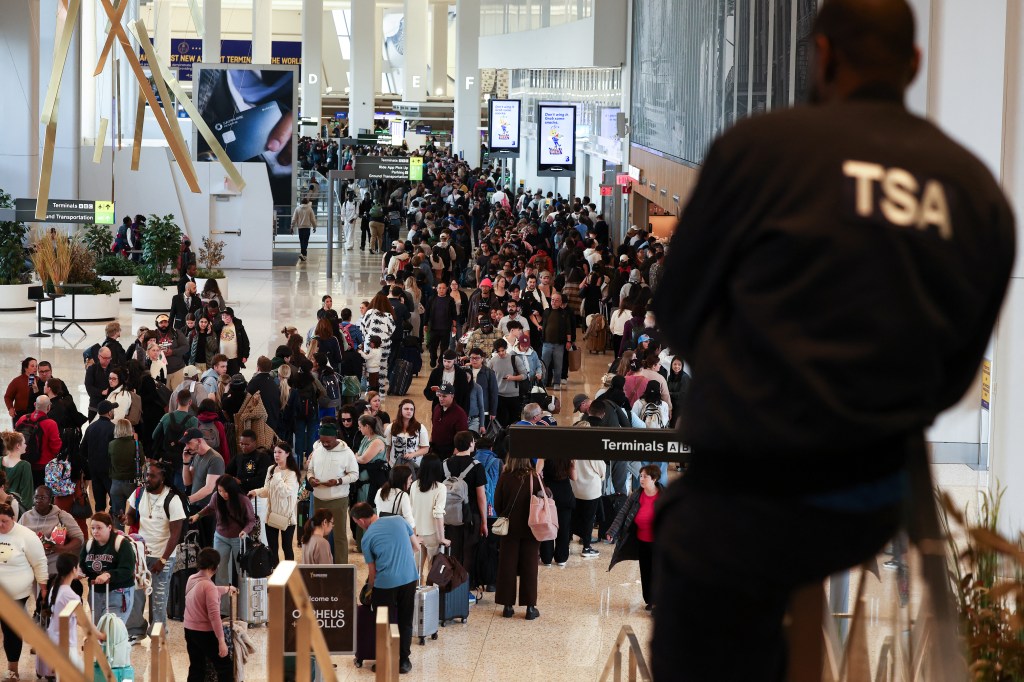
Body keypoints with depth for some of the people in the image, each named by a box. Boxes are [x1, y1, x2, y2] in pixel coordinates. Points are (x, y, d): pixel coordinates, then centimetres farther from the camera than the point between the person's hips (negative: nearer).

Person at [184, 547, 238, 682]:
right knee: (224, 667, 3)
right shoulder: (208, 586, -22)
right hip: (205, 633, -8)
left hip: (189, 631, 8)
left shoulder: (191, 580, 5)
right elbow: (214, 616, -24)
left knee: (196, 668, 14)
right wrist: (221, 640, -21)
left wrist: (227, 589, 44)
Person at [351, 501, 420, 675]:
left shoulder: (367, 538, -1)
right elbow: (417, 547, 14)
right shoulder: (399, 520, 6)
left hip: (386, 583, -3)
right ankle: (404, 661, 20)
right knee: (405, 622, 15)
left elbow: (372, 571, 5)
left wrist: (370, 588, 22)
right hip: (409, 578, 3)